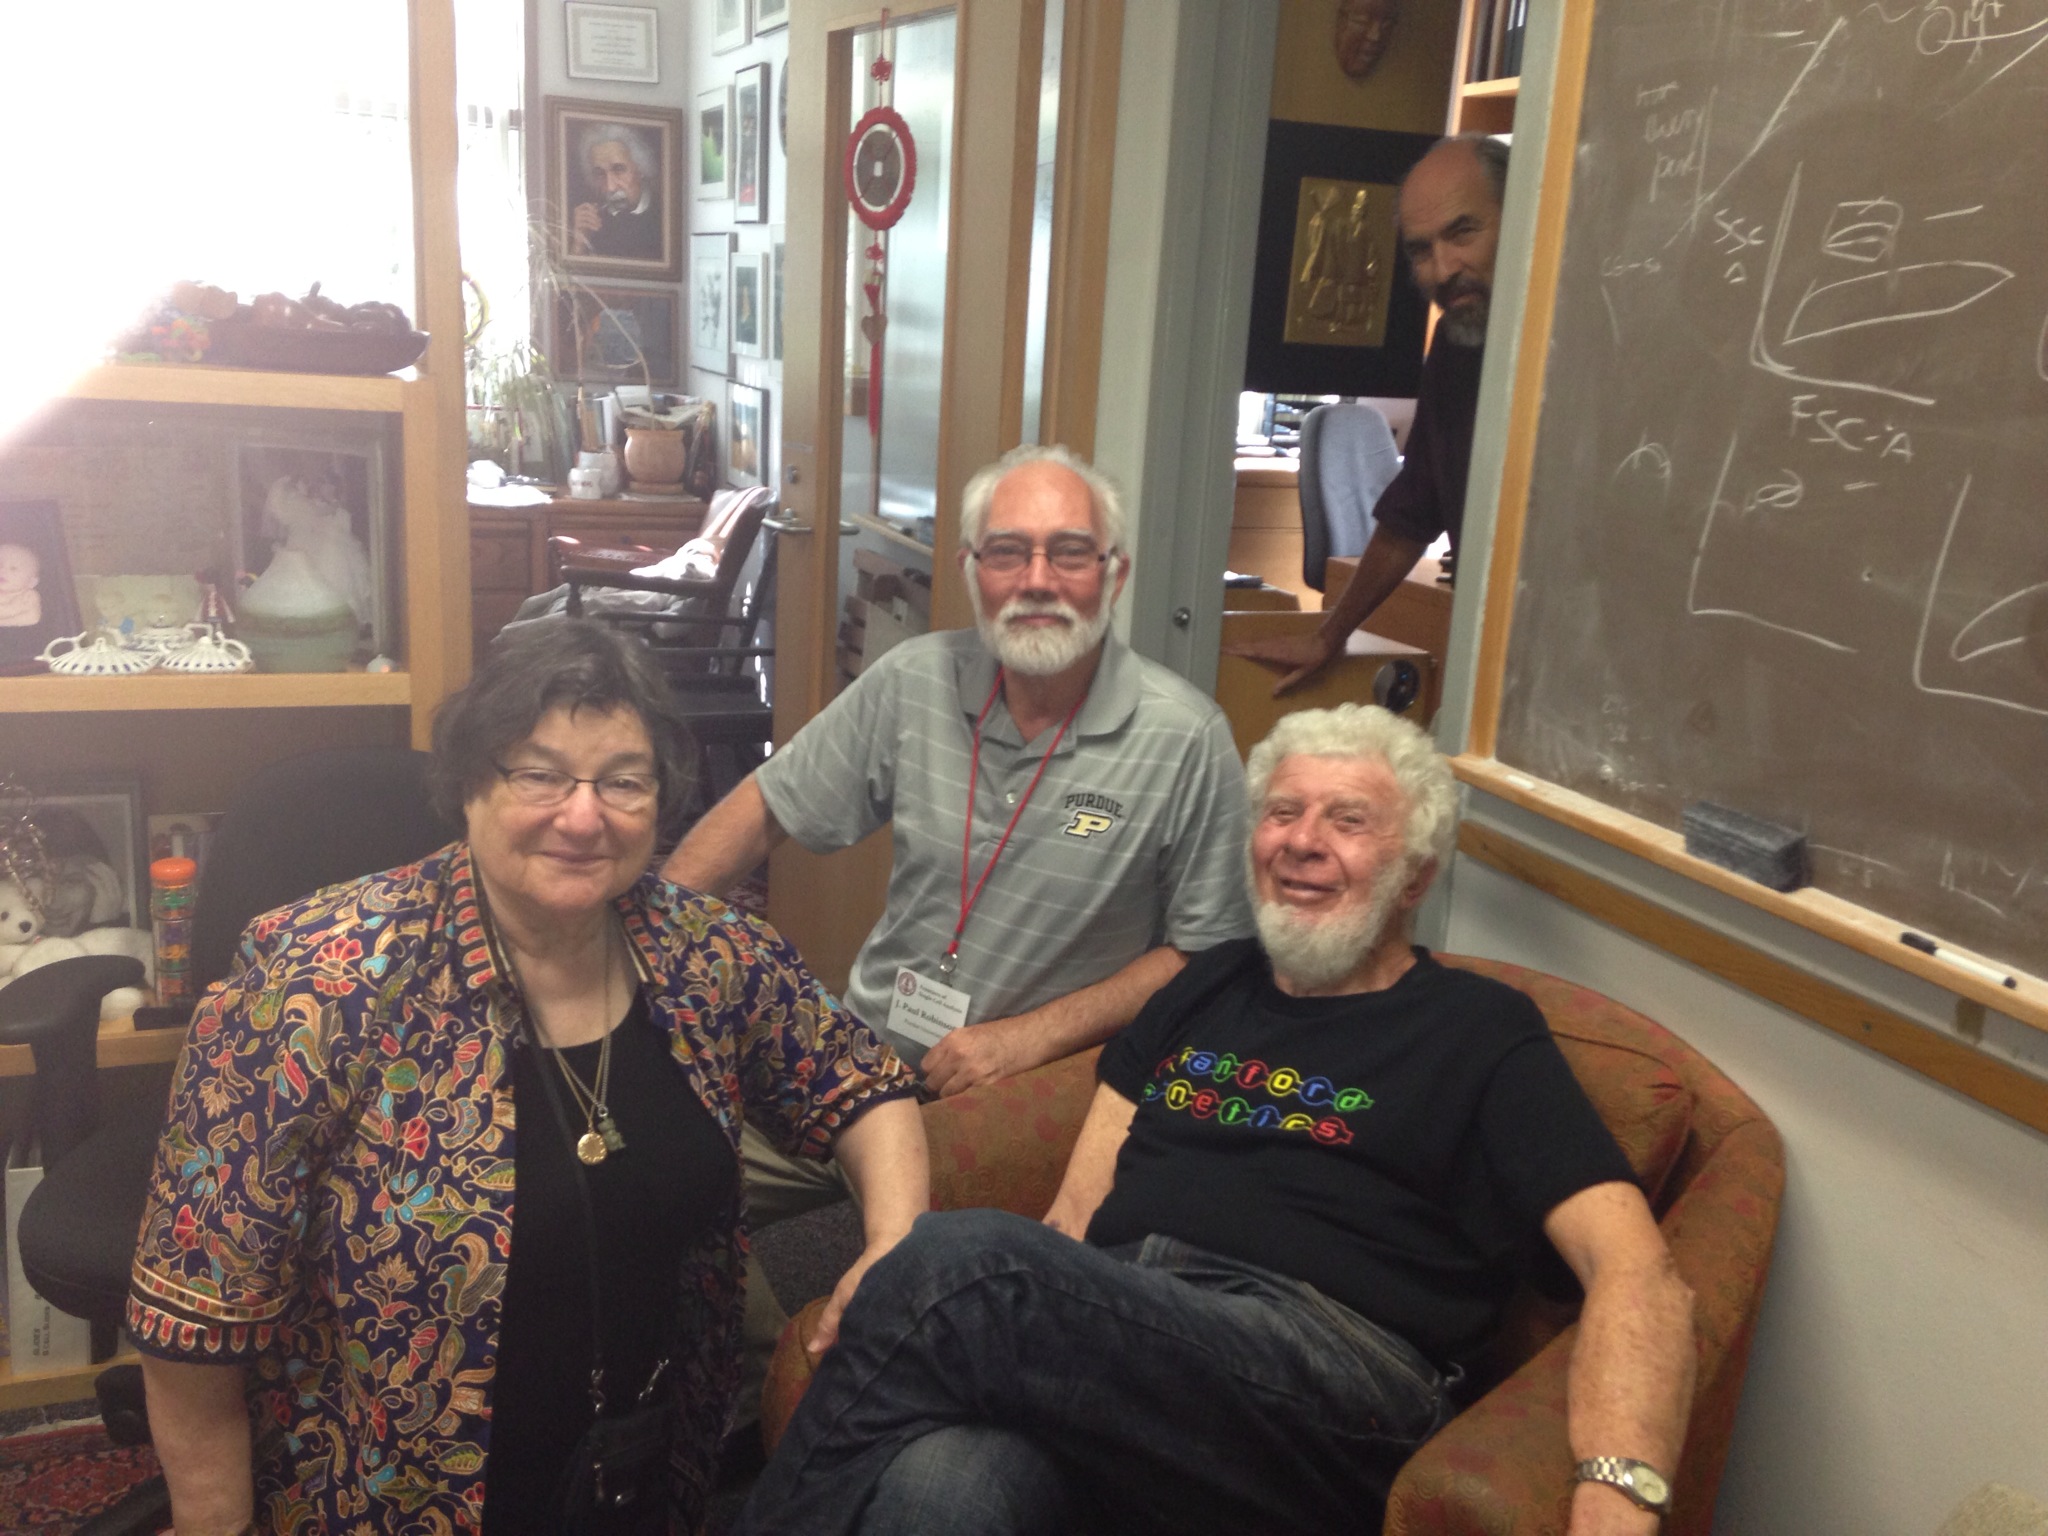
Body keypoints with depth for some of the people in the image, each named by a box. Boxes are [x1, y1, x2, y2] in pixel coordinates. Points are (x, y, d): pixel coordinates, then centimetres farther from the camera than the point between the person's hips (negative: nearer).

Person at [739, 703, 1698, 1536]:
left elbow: (1636, 1274, -2)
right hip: (1105, 1336, 4)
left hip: (1328, 1383, -3)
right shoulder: (1205, 989, 25)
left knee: (964, 1262, -29)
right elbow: (1076, 1215, 19)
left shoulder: (1479, 1033, 11)